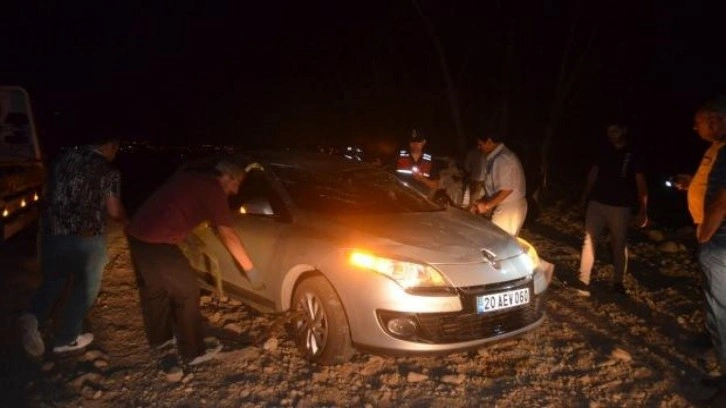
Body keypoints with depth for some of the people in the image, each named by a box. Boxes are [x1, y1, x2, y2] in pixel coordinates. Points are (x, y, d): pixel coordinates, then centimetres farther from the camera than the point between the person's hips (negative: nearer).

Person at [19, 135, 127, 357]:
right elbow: (114, 212, -4)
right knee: (84, 287, 14)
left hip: (52, 232, 5)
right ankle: (66, 338, 22)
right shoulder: (109, 172, -6)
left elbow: (51, 193, 15)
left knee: (54, 281, 23)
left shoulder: (64, 158, 7)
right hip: (87, 237, -4)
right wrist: (127, 220, 18)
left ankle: (33, 317, -2)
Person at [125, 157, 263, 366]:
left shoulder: (190, 177, 18)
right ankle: (194, 352, 13)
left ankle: (159, 336, 43)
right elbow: (228, 235, -7)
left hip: (137, 233, 9)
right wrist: (250, 269, -2)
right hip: (156, 241, -9)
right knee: (187, 291, 4)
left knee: (154, 288, 25)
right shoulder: (212, 189, -5)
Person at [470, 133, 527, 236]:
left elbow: (507, 189, -24)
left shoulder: (503, 159, -21)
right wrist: (482, 201, 7)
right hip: (503, 209, 10)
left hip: (509, 210, -10)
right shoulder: (496, 157, 11)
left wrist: (487, 205, -17)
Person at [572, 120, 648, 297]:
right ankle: (583, 280, -2)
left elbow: (641, 185, -7)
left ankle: (618, 282, 20)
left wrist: (642, 211, -15)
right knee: (589, 241, -3)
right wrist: (584, 197, 12)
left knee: (620, 245, 8)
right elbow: (592, 174, 16)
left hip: (620, 207, -3)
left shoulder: (633, 155, -3)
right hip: (596, 203, 3)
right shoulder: (604, 152, 9)